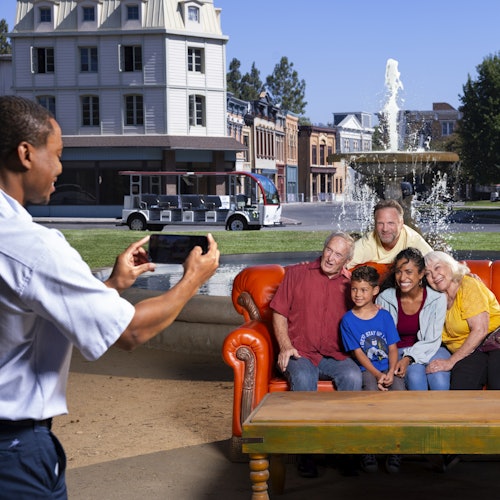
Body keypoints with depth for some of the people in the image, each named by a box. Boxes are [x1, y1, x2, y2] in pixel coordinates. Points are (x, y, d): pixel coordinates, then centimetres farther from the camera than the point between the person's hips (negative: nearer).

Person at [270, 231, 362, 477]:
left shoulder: (350, 283, 13)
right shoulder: (296, 274, 9)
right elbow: (279, 313, 7)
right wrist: (286, 347, -6)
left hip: (335, 356, 2)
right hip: (300, 354, -2)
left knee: (353, 376, -31)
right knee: (303, 378, -35)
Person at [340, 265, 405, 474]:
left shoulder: (384, 316, 7)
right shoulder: (348, 319, 2)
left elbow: (392, 348, 4)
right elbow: (358, 353, -3)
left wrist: (391, 373, -13)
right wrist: (378, 375, -14)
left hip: (389, 368, 2)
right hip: (367, 369, -2)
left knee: (399, 391, -29)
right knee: (372, 392, -34)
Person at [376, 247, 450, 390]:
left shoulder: (437, 298, -10)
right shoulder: (384, 299, -8)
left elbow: (432, 340, -8)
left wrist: (409, 358, -23)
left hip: (429, 350, 0)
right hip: (398, 351, 0)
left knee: (439, 380, -31)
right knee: (415, 376, -32)